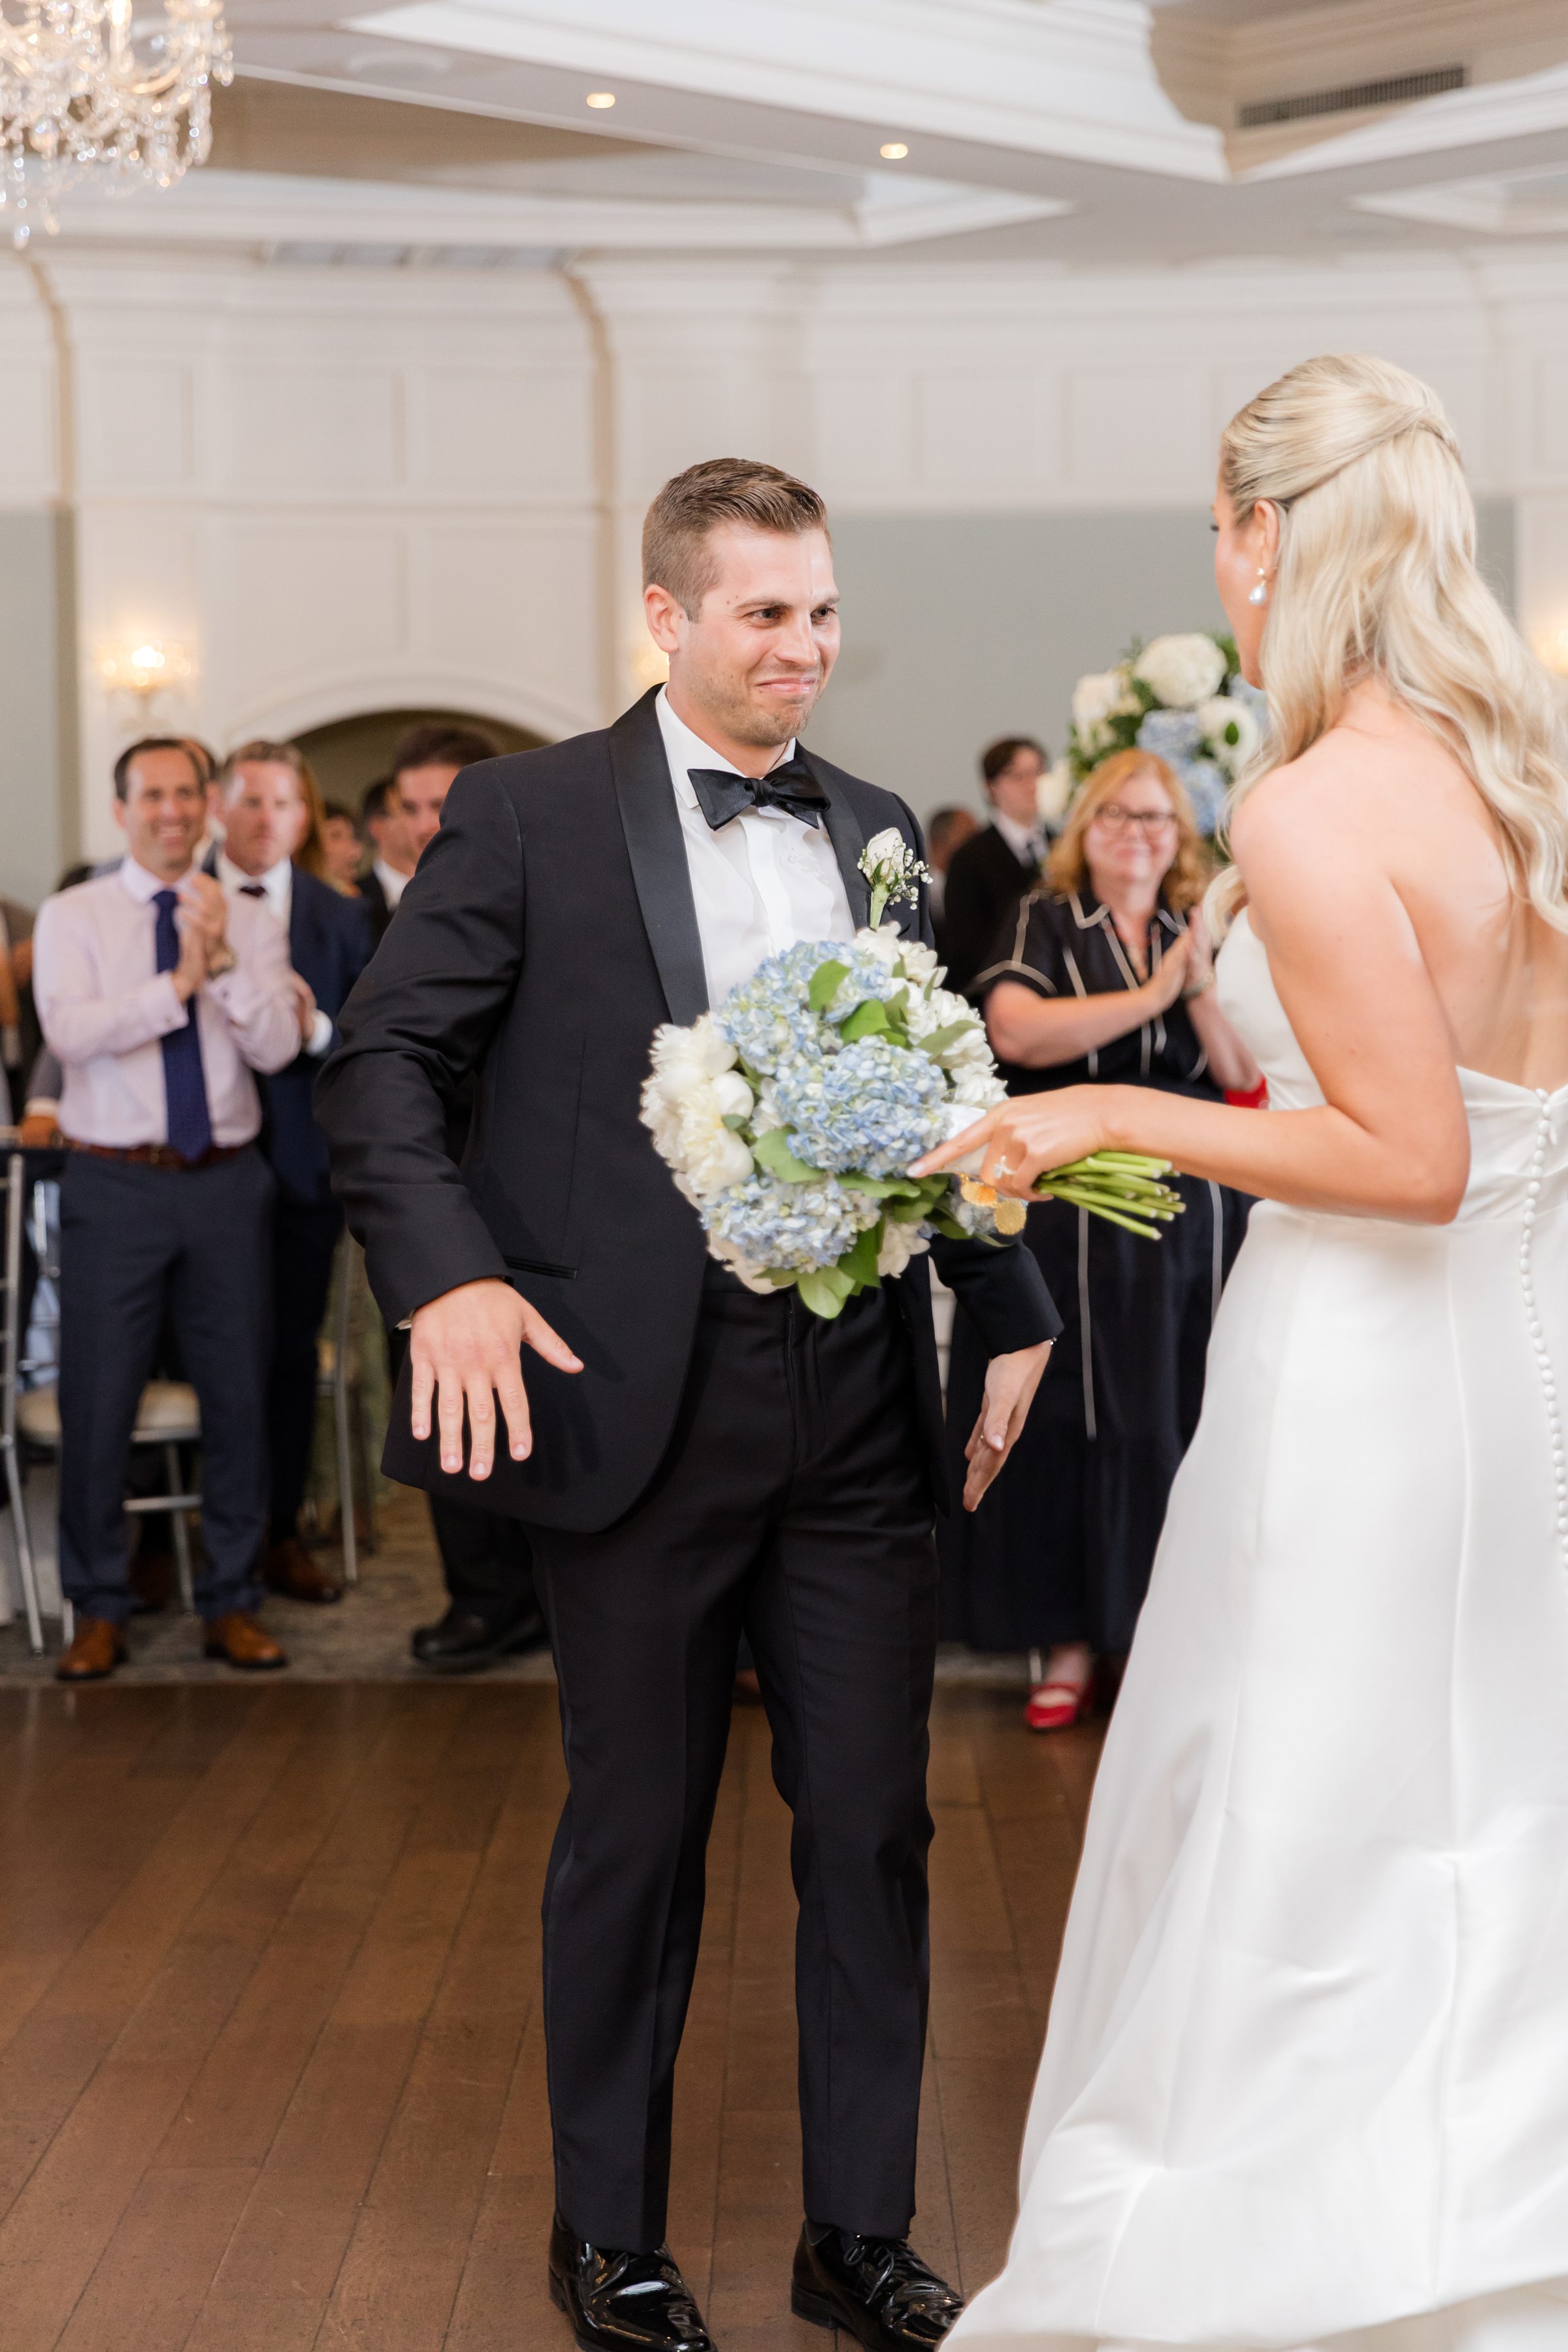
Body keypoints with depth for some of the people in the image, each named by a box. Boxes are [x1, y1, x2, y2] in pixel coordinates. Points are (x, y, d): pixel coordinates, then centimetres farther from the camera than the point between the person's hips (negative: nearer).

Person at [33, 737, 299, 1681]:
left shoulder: (250, 922, 8)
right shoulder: (73, 917, 3)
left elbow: (278, 1047, -5)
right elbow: (70, 1032, -14)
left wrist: (222, 960, -17)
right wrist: (176, 984, -18)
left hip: (228, 1183, 2)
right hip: (116, 1185, -2)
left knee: (240, 1392, 7)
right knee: (99, 1398, -1)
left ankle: (234, 1601, 20)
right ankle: (99, 1609, 14)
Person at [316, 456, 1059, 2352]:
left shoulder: (879, 831, 13)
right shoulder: (531, 814, -2)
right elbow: (378, 1063, -5)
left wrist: (1012, 1312, 10)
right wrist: (447, 1274, -18)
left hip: (860, 1412, 4)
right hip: (641, 1410, -4)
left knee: (873, 1827, 10)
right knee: (637, 1836, 9)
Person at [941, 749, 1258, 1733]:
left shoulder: (1199, 937, 13)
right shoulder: (1044, 923, 1)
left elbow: (1244, 1078, 8)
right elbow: (1015, 1033, -17)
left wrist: (1203, 992, -8)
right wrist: (1149, 997, -15)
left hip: (1190, 1207, 3)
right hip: (1069, 1207, -3)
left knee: (1176, 1420, 3)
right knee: (1070, 1421, -1)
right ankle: (1068, 1639, 7)